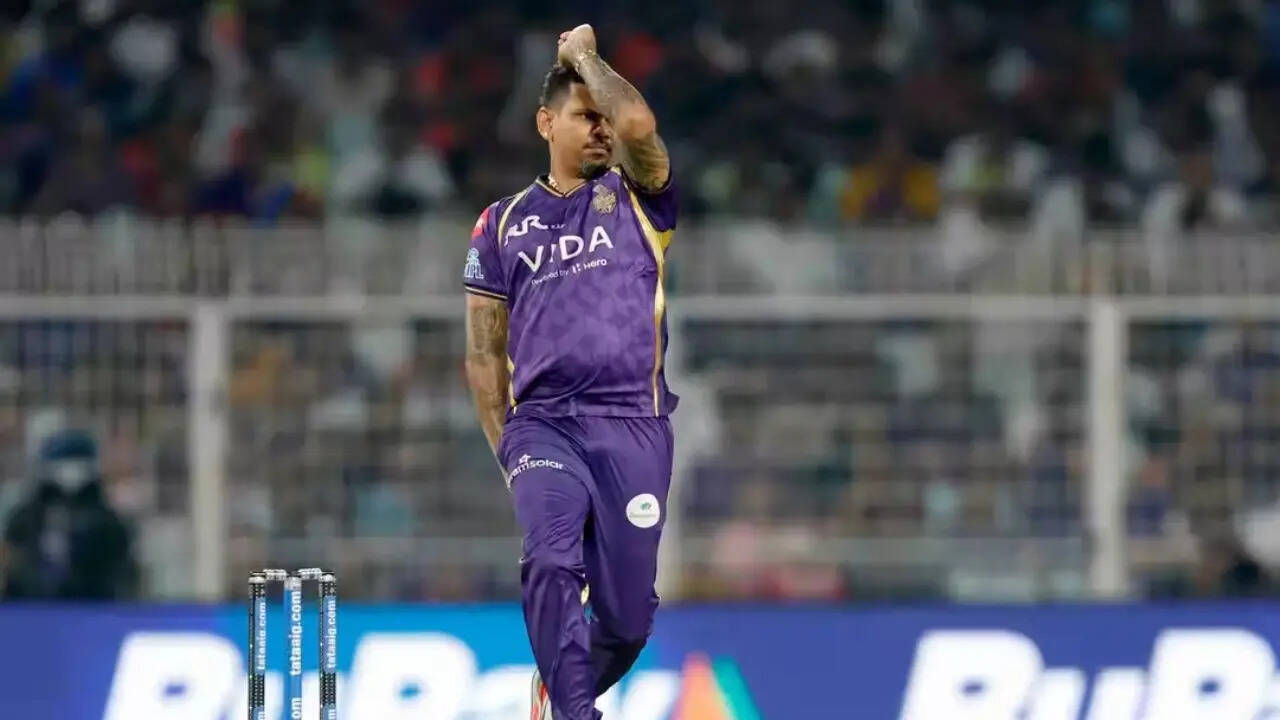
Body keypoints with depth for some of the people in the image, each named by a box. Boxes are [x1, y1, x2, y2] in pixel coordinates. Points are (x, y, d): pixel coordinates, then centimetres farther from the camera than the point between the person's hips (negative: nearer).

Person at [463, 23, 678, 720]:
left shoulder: (637, 199, 8)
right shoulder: (504, 223, 13)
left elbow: (637, 124, -16)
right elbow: (484, 353, 15)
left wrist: (583, 54, 1)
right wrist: (506, 448, 7)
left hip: (633, 424, 0)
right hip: (542, 421, 0)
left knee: (627, 615, 3)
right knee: (551, 562, -27)